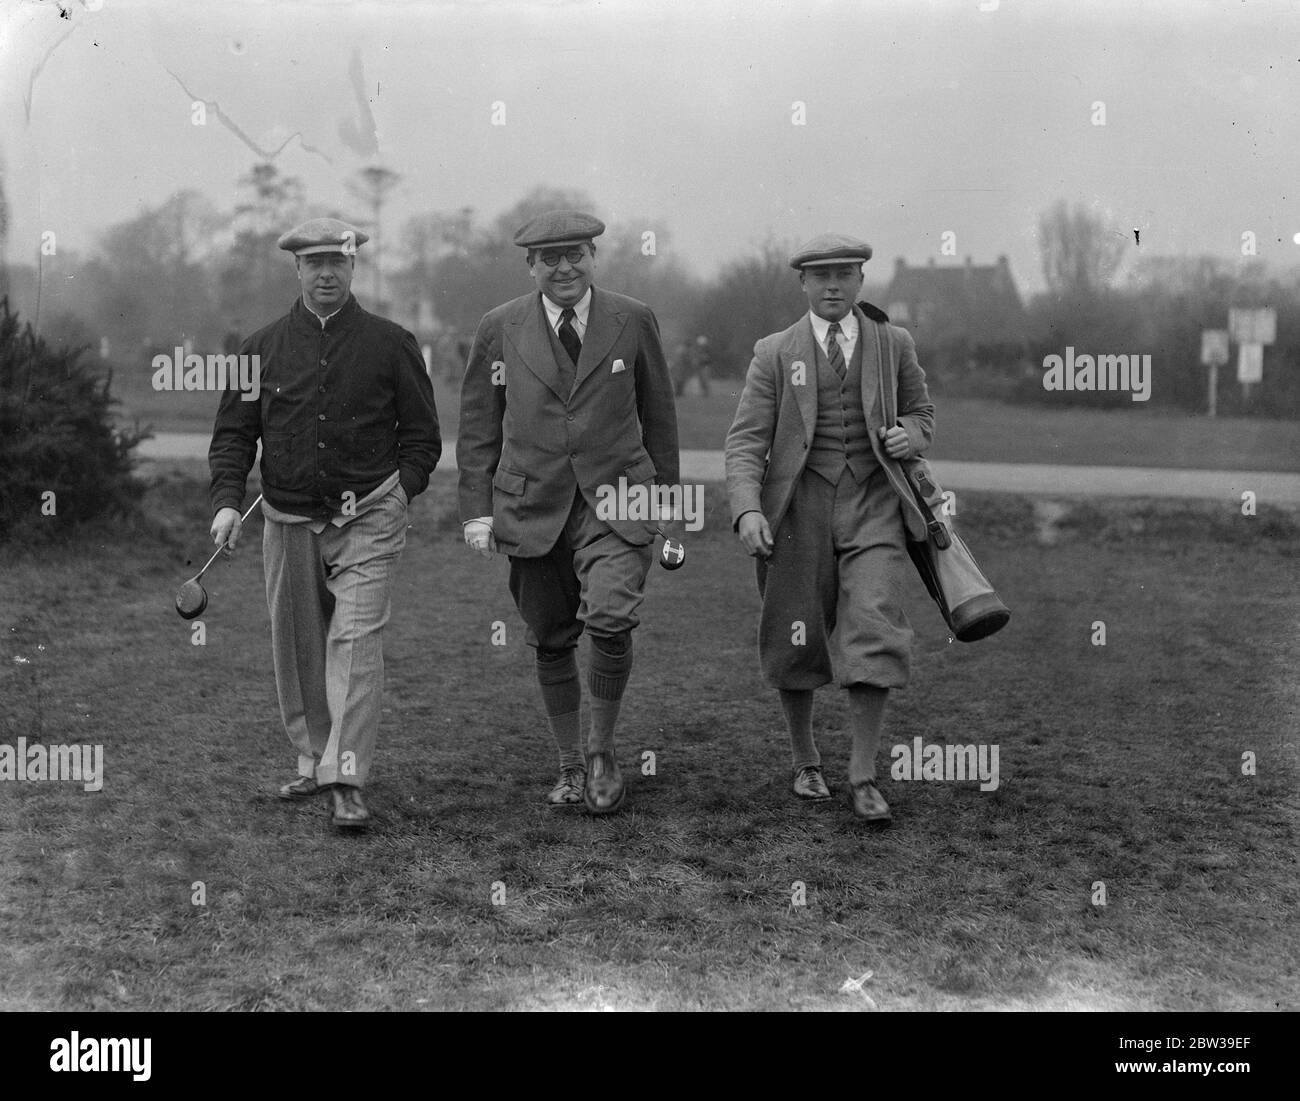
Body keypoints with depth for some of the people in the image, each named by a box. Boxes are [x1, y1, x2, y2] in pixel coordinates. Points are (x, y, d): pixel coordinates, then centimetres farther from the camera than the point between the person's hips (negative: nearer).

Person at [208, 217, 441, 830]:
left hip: (368, 521, -3)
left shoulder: (390, 344, 2)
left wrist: (398, 494, -5)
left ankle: (347, 783, -14)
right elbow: (233, 433, 8)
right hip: (288, 521, 3)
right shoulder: (263, 348, 6)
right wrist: (226, 501, -7)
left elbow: (422, 434, 8)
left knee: (355, 641, -13)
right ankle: (312, 760, 26)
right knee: (296, 648, 10)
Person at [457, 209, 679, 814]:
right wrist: (477, 509, 2)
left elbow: (658, 416, 11)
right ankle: (570, 765, 25)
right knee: (551, 642, 7)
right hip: (532, 506, 2)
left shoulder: (633, 322, 4)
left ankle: (602, 749, 3)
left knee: (610, 621, -20)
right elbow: (478, 425, 8)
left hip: (616, 498, -1)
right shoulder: (499, 329, 4)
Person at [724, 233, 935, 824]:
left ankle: (863, 776, -5)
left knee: (872, 633, -14)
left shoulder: (893, 344, 7)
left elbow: (921, 414, 20)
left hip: (873, 507, 0)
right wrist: (747, 510, -19)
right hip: (799, 508, 0)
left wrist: (909, 435, -4)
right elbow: (746, 440, -4)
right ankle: (805, 761, 29)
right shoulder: (775, 353, 2)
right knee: (796, 640, 7)